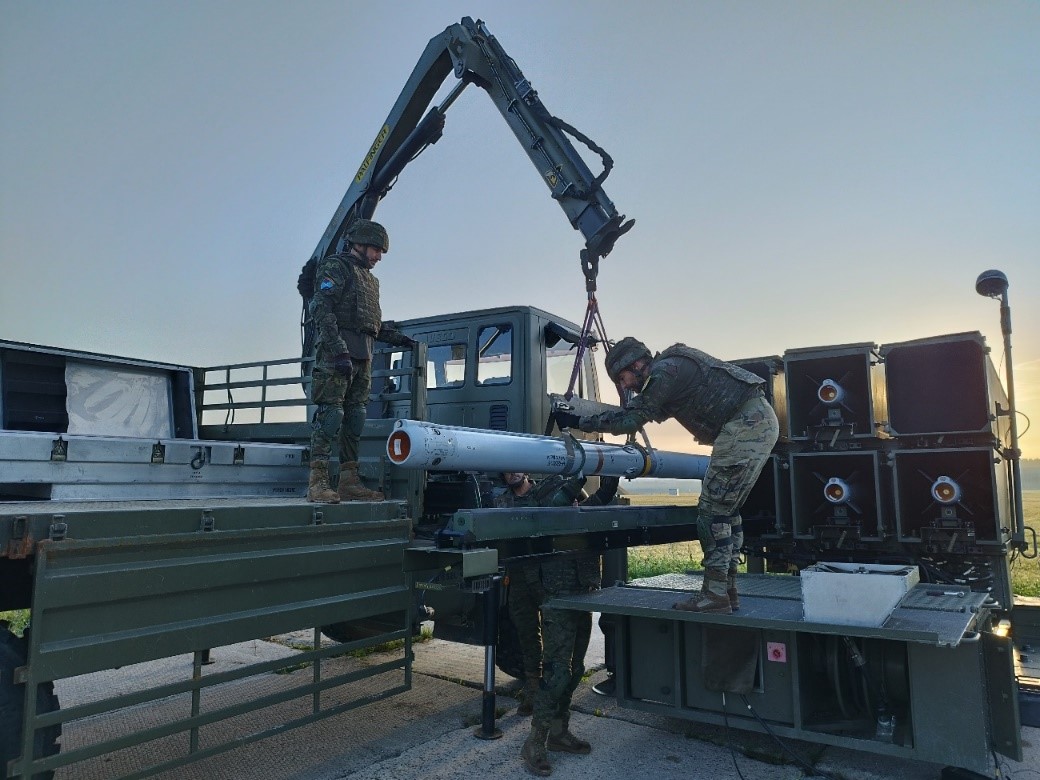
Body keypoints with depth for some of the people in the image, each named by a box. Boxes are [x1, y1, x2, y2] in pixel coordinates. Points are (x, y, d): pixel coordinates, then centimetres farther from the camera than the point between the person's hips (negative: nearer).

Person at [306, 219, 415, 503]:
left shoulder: (368, 278, 27)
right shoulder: (336, 269, -1)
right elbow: (321, 309, -14)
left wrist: (394, 336, 15)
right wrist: (339, 350, -22)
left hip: (362, 357, 9)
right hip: (336, 354, -9)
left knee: (354, 418, 8)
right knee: (330, 414, -12)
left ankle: (349, 482, 13)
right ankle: (318, 482, -11)